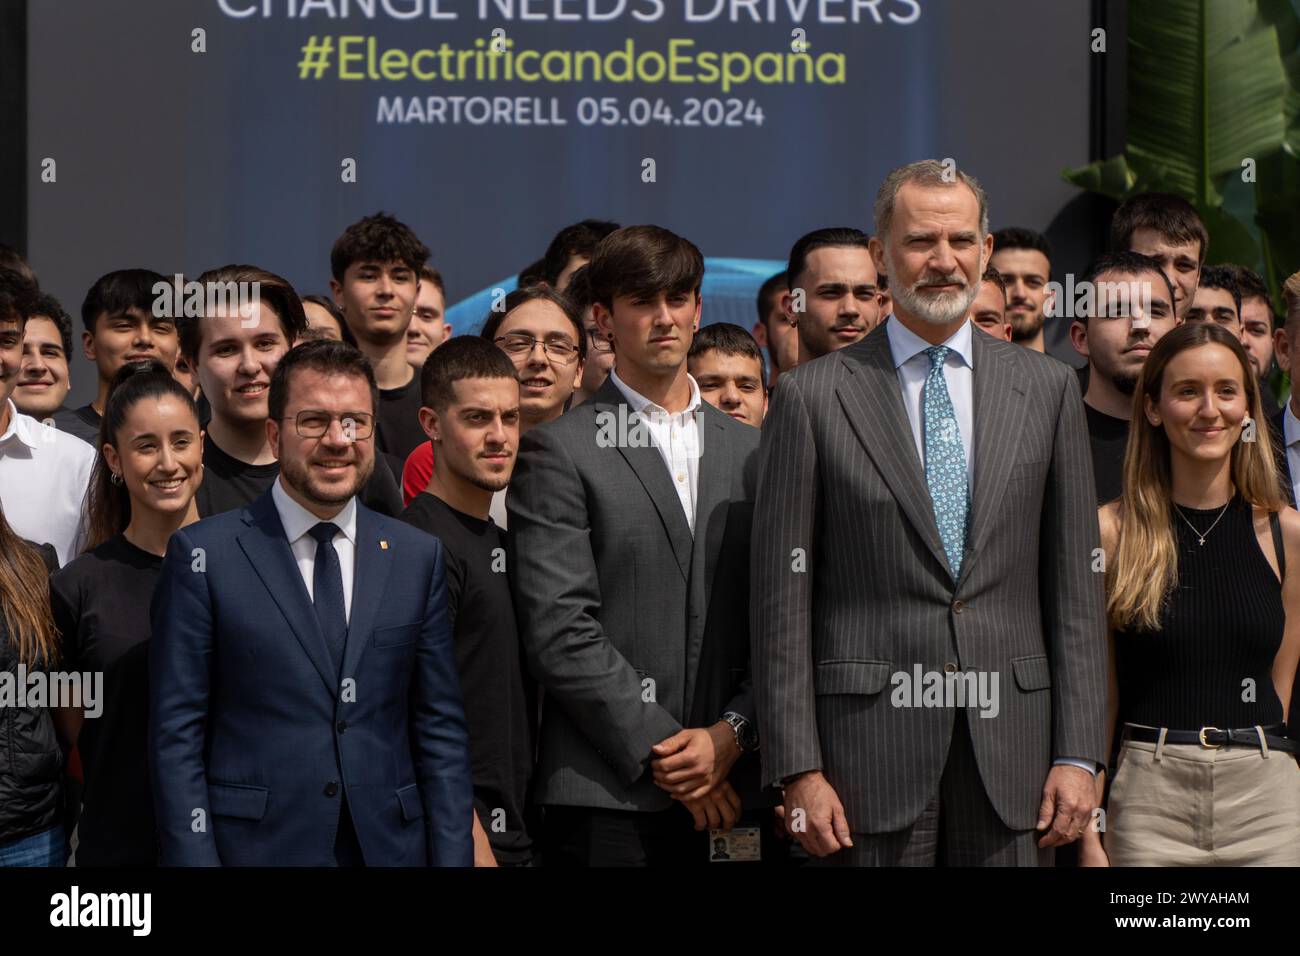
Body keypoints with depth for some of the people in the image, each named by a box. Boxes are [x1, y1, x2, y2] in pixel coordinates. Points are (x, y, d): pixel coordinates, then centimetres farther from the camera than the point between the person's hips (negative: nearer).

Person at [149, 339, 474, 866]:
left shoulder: (418, 556, 7)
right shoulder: (204, 554, -3)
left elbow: (441, 730, 6)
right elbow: (176, 736, -5)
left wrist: (452, 858, -1)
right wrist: (195, 859, -12)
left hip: (390, 844, 3)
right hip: (257, 846, -3)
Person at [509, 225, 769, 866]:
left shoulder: (750, 450, 14)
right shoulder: (558, 450, 0)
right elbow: (559, 630, -8)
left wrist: (732, 734, -5)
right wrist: (660, 752, -11)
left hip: (719, 790, 4)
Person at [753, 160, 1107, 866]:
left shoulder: (1047, 388, 9)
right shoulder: (811, 397, 1)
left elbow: (1074, 585, 8)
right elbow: (782, 599, -1)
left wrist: (1078, 754, 2)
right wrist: (799, 771, -7)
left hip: (1011, 742, 2)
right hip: (871, 748, -2)